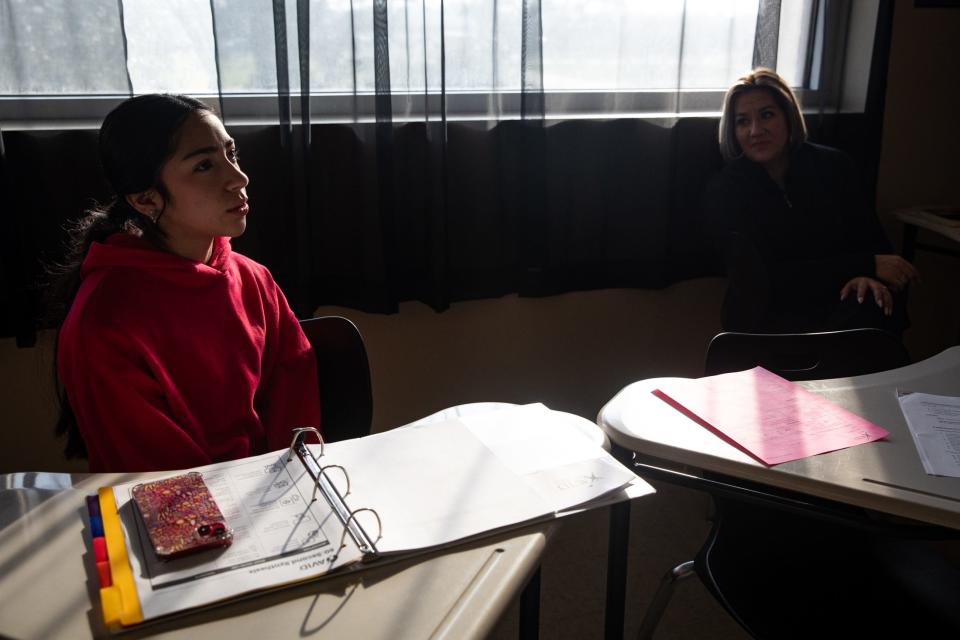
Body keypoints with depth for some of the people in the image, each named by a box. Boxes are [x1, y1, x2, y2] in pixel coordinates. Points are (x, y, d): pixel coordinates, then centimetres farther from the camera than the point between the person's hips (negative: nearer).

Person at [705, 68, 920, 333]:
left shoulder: (833, 165, 5)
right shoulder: (724, 191, -6)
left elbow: (874, 242, 5)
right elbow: (765, 278, -13)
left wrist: (871, 277, -22)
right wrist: (868, 265, -16)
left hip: (834, 307, 4)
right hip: (769, 318, -4)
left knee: (875, 308, -30)